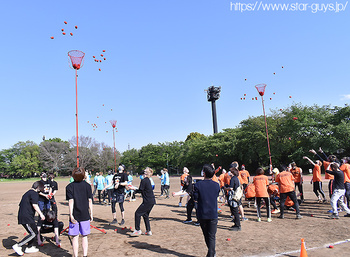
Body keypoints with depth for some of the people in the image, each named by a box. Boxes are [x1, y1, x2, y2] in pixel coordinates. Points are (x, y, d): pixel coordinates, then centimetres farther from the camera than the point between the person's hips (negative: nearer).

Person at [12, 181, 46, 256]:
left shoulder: (27, 193, 19)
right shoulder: (34, 193, -11)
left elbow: (21, 204, 25)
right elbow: (35, 205, -21)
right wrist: (41, 214, -20)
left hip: (22, 216, 10)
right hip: (26, 217, -10)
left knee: (35, 232, 16)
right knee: (33, 234, -6)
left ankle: (29, 248, 25)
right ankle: (18, 246, -6)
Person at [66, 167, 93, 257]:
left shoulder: (70, 186, -3)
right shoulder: (87, 185, 0)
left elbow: (71, 201, -10)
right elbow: (90, 200, 1)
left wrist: (71, 215, -10)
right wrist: (91, 213, 7)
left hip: (75, 215, -1)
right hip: (85, 215, 1)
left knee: (75, 237, 8)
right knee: (84, 236, 11)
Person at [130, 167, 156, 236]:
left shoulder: (144, 180, -14)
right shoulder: (148, 180, 14)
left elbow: (140, 190, -11)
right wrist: (134, 188, 23)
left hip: (148, 201, -9)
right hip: (152, 201, 9)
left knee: (137, 213, 0)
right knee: (145, 215, 19)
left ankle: (138, 230, 4)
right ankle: (148, 231, 23)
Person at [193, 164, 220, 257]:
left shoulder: (198, 184, -14)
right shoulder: (216, 185, -6)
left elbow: (195, 200, -8)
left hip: (202, 214, 0)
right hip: (213, 214, 0)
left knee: (206, 235, 20)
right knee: (212, 236, 8)